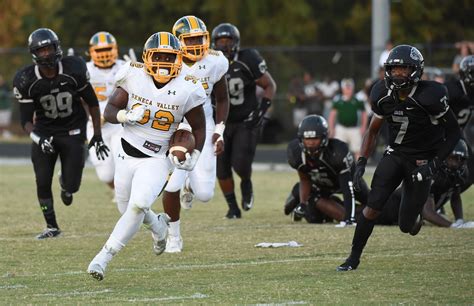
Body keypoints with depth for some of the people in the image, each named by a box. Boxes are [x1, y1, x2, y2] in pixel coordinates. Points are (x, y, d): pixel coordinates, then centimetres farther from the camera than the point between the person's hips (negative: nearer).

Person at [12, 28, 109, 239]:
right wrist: (38, 138, -31)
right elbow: (26, 119, -12)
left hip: (72, 130, -1)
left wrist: (97, 135, -2)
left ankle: (65, 183, 35)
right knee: (43, 182, -7)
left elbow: (92, 102, -3)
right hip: (45, 132, 1)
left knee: (72, 185, -5)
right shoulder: (26, 81, -17)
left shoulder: (74, 70, -17)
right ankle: (52, 227, 12)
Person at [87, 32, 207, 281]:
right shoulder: (133, 76, -10)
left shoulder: (186, 89, -11)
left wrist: (194, 156, -10)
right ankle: (159, 225, 49)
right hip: (127, 154, 3)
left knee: (138, 206, -23)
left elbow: (199, 127, 4)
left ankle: (103, 257, -18)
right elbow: (109, 111, -4)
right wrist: (126, 115, -25)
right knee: (128, 209, 16)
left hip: (157, 159, -3)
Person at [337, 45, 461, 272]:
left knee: (407, 226, 0)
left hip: (422, 160, -3)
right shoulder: (383, 95, -8)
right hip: (395, 154, 3)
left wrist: (434, 164, -20)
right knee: (372, 207, -13)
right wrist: (361, 162, -3)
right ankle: (354, 257, 0)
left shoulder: (430, 96, -22)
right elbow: (373, 131, 8)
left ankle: (417, 214, 37)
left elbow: (453, 133, -12)